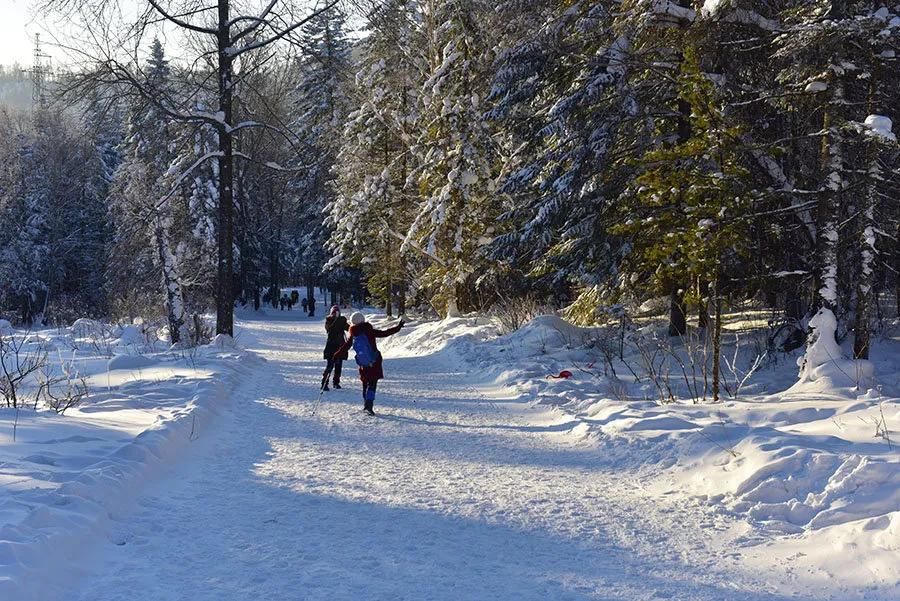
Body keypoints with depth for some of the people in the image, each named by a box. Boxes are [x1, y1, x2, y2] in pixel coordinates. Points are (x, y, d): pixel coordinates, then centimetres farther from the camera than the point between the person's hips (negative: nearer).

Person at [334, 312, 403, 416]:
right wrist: (398, 327, -7)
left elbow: (344, 347, 8)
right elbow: (384, 333, -11)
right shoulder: (369, 332, -7)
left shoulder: (353, 336, 1)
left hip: (364, 365, 3)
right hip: (375, 363, -3)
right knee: (372, 384, -2)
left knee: (365, 383, 18)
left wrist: (335, 356, 21)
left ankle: (366, 405, 23)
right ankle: (369, 406, -15)